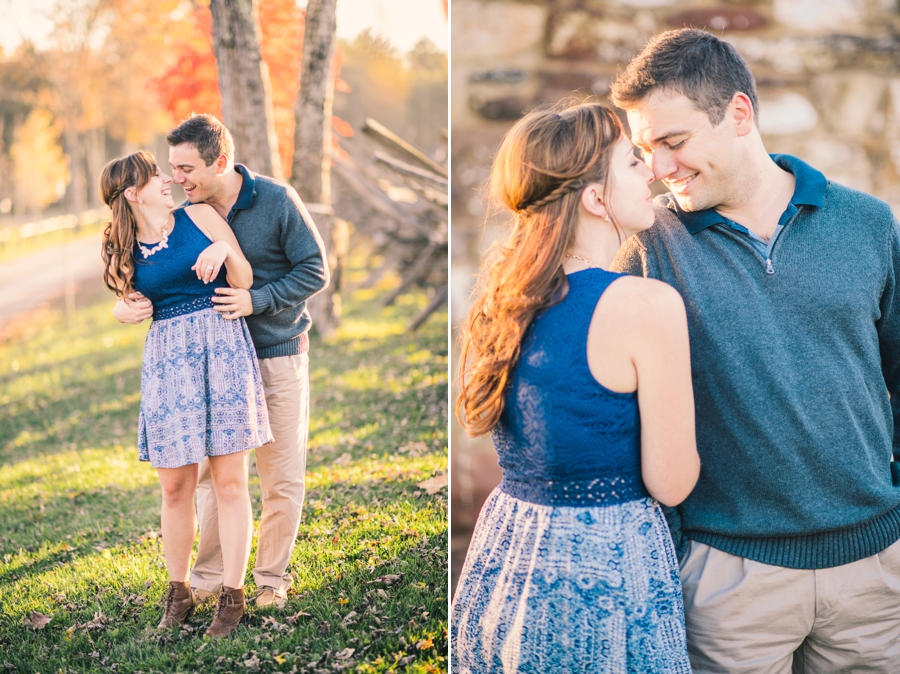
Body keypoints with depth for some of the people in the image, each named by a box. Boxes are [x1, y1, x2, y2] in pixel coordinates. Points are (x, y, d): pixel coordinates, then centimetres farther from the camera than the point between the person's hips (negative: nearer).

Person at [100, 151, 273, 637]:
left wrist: (224, 249, -15)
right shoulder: (126, 252, 9)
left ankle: (232, 596, 9)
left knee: (229, 481, -1)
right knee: (175, 487, 6)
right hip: (167, 358, 2)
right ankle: (178, 593, 22)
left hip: (222, 347, -2)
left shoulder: (201, 217, 3)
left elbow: (244, 282, 3)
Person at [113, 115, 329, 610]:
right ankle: (207, 578, 21)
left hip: (279, 357, -3)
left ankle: (272, 578, 20)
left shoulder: (277, 201, -12)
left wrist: (257, 300, -24)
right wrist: (125, 308, -17)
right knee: (212, 472, 7)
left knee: (281, 479, 5)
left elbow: (314, 271, -10)